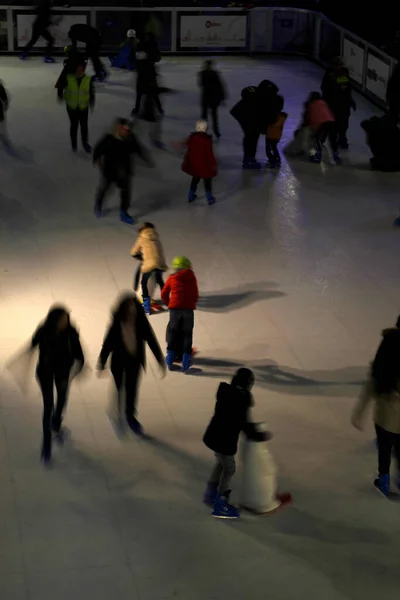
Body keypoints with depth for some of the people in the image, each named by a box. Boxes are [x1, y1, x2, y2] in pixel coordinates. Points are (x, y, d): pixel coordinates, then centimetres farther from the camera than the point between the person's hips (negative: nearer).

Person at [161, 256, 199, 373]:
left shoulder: (171, 278, 10)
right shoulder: (192, 277, 12)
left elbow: (164, 295, 14)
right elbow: (196, 295, 14)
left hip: (175, 308, 0)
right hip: (189, 308, 0)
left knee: (173, 332, 13)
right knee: (187, 334, 5)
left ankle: (170, 362, 12)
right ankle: (185, 365, 2)